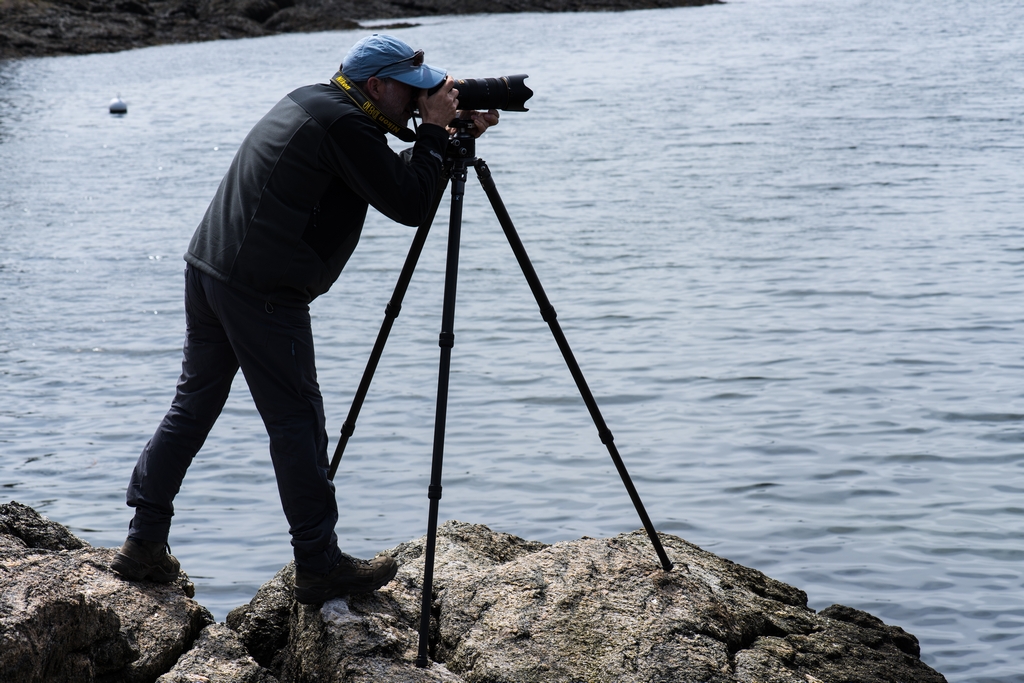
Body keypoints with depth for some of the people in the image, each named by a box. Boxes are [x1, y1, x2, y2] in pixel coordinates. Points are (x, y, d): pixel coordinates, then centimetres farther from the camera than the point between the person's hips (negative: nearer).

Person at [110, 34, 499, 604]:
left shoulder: (311, 103, 19)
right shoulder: (344, 124, -12)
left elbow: (393, 178, 25)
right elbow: (409, 206, -14)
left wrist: (453, 136, 18)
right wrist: (435, 130, -4)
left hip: (208, 268, 10)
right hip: (264, 293, -10)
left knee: (194, 404, 15)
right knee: (297, 423, -2)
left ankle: (144, 545, 21)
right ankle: (321, 567, 5)